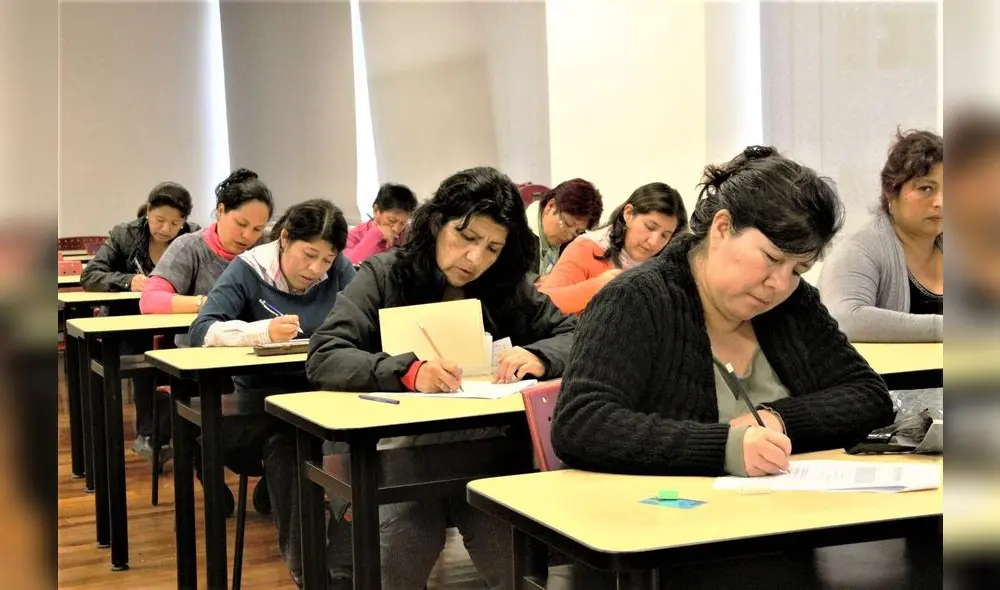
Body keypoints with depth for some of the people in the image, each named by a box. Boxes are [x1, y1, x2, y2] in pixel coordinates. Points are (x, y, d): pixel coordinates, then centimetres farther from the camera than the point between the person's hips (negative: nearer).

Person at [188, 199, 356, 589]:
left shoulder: (339, 271, 4)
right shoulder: (247, 270, -4)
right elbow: (201, 332, -14)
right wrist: (263, 331, -30)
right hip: (262, 397, -2)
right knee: (282, 440, -36)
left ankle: (348, 556, -22)